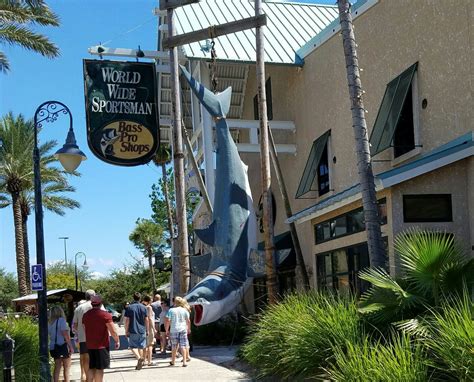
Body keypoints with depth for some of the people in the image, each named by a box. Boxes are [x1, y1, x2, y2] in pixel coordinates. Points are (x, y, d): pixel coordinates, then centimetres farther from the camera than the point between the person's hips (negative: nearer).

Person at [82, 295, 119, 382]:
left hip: (90, 345, 5)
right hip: (102, 345, -5)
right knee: (99, 368, 0)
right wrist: (117, 341, 1)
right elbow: (113, 331, -14)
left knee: (91, 367, 15)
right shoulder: (105, 315, -13)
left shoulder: (85, 315, 5)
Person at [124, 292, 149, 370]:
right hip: (142, 331, 3)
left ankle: (139, 358, -18)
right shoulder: (143, 308, 3)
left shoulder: (129, 307, -5)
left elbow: (127, 320, -6)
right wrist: (147, 330, 14)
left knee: (133, 346, 5)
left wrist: (126, 331, 0)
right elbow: (146, 320, 5)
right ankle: (139, 363, 15)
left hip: (133, 331, -3)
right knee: (140, 347, 11)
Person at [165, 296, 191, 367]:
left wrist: (167, 330, 2)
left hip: (173, 330, 0)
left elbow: (167, 321, -7)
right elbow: (188, 321, 3)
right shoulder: (184, 310, 2)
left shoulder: (171, 310, -2)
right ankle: (184, 362, -4)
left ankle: (173, 361, 22)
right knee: (183, 346, 1)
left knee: (174, 346, 11)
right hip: (183, 329, 0)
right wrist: (188, 329, 17)